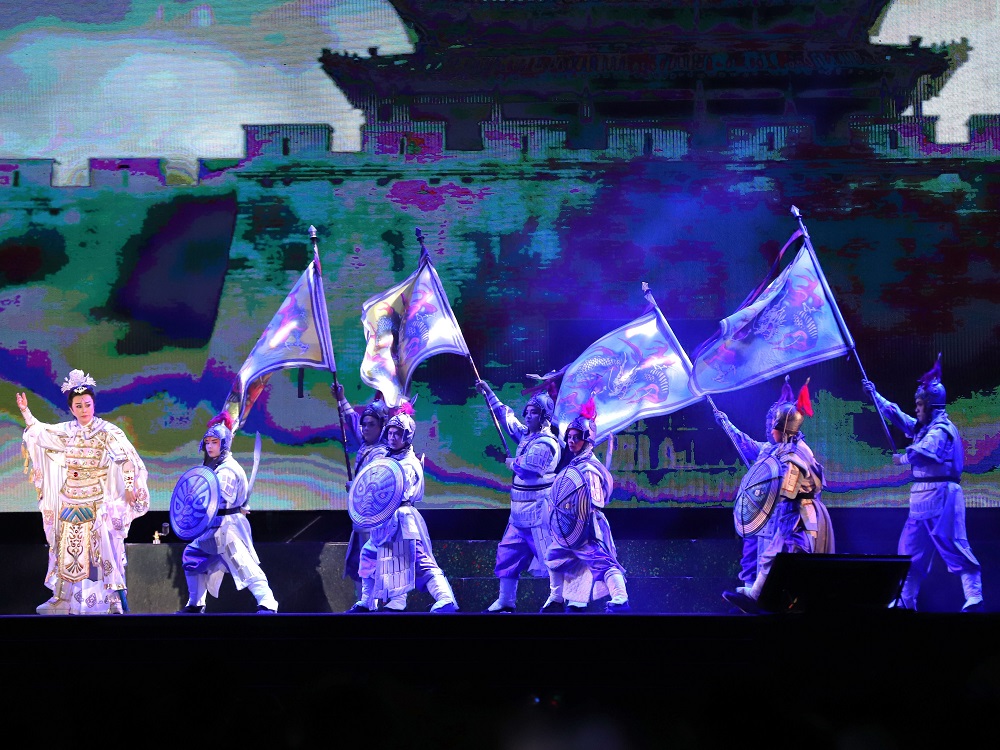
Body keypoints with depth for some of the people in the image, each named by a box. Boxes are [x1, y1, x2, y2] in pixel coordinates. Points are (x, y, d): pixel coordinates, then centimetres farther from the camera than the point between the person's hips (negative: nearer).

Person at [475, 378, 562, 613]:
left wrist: (512, 463, 2)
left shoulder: (545, 443, -15)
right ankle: (506, 601, 20)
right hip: (520, 510, 10)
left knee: (549, 557, -9)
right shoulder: (526, 435, 12)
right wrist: (488, 393, 25)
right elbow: (506, 415, 25)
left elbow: (526, 470, -19)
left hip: (538, 510, -10)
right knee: (507, 553, 12)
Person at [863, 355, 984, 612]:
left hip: (939, 494, -10)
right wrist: (874, 393, 29)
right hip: (923, 494, 10)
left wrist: (902, 459, -6)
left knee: (954, 546, -14)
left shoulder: (940, 429, -12)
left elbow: (922, 452, -26)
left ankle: (974, 599, -19)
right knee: (911, 549, 12)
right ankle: (905, 600, 17)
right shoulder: (922, 427, 17)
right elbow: (896, 414, 27)